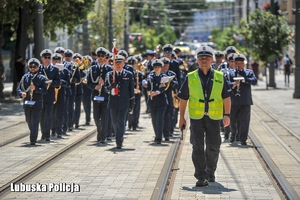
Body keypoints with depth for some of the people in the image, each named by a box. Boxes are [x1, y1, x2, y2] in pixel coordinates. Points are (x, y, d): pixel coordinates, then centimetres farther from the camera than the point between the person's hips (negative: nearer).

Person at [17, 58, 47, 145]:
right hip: (27, 103, 4)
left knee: (35, 122, -8)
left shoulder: (41, 78, -1)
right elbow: (19, 88, 4)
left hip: (37, 103, -3)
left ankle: (33, 140, -7)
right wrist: (21, 93, -17)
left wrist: (36, 89, -24)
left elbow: (44, 90, -8)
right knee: (29, 122, 15)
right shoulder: (25, 77, 7)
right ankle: (33, 135, 37)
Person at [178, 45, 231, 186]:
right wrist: (181, 117, 6)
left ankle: (210, 172, 28)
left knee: (213, 147, 10)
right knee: (198, 147, -5)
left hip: (214, 117, 1)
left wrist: (227, 115, -2)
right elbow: (183, 98, 6)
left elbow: (226, 97, 6)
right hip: (196, 117, -1)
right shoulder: (190, 78, 2)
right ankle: (201, 177, -4)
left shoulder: (219, 77, 4)